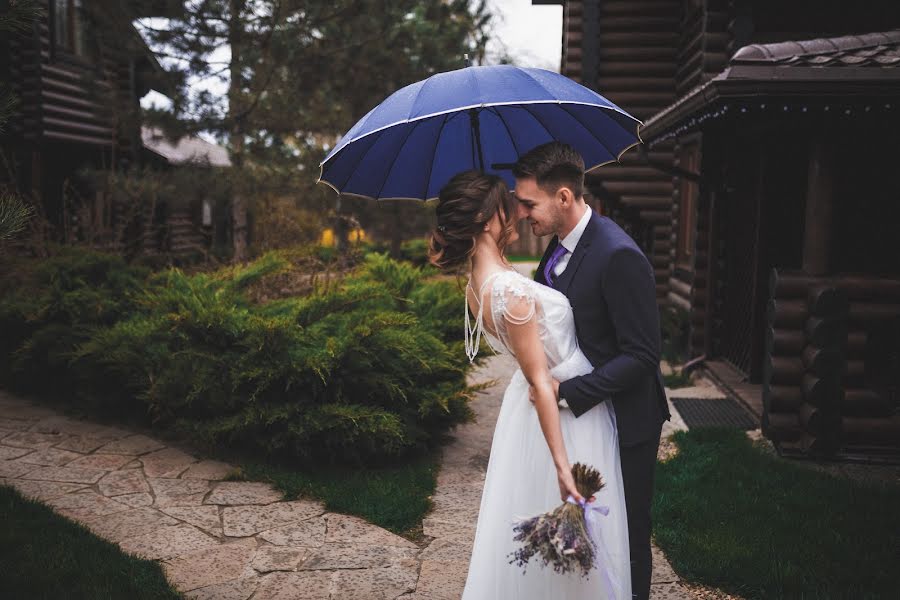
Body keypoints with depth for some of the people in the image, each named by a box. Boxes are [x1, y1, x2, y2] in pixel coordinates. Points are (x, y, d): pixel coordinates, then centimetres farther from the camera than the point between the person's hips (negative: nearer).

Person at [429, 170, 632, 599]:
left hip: (529, 409, 9)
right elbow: (540, 382, -27)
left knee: (541, 536, 25)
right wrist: (563, 465, -23)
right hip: (565, 414, -9)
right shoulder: (511, 292, -29)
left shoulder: (479, 281, -2)